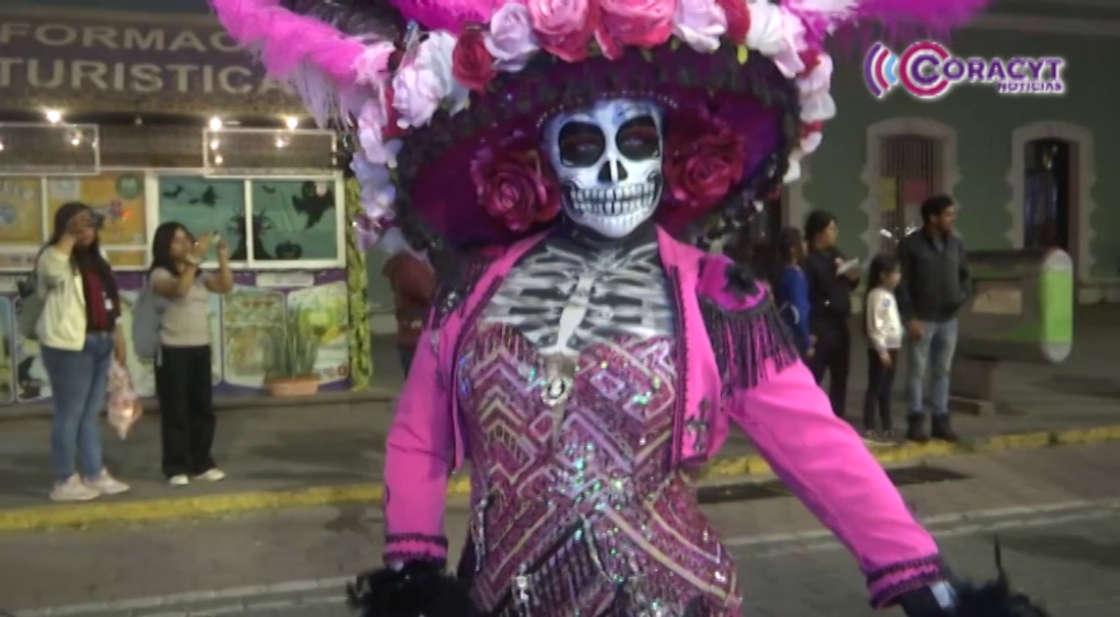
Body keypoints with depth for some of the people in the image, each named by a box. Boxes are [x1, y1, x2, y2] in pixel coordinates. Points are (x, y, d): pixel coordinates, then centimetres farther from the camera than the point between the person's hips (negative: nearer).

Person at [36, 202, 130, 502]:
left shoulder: (94, 259, 17)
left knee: (91, 413, 14)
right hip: (69, 346, -8)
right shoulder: (54, 257, -7)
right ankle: (64, 482, 5)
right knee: (69, 413, -3)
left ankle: (95, 474, 21)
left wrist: (115, 333, 18)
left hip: (99, 344, 8)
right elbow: (52, 270, -32)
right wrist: (69, 235, -26)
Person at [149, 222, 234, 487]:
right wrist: (195, 257, -30)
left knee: (203, 407, 9)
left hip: (201, 348, 6)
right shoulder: (160, 275, -7)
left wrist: (223, 257, -11)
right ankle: (177, 467, 3)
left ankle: (202, 463, 18)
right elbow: (178, 289, -26)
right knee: (176, 410, -2)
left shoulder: (200, 275, 11)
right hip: (173, 350, -6)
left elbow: (225, 286, -2)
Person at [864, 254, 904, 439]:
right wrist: (882, 350, -20)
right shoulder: (876, 295, -14)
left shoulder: (889, 295, 15)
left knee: (887, 389, 12)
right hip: (880, 348, -9)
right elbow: (874, 325, -19)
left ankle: (886, 426, 18)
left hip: (892, 347, 9)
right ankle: (869, 427, 1)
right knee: (875, 388, -4)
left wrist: (895, 347, 15)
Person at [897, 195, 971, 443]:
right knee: (917, 371, 1)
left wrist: (962, 296, -2)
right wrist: (910, 317, -14)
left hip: (949, 318, 5)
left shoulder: (956, 243, 7)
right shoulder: (911, 244, -8)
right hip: (922, 319, -4)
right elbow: (902, 283, -9)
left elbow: (965, 274, 18)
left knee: (942, 371, 10)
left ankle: (941, 420, 17)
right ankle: (916, 421, 8)